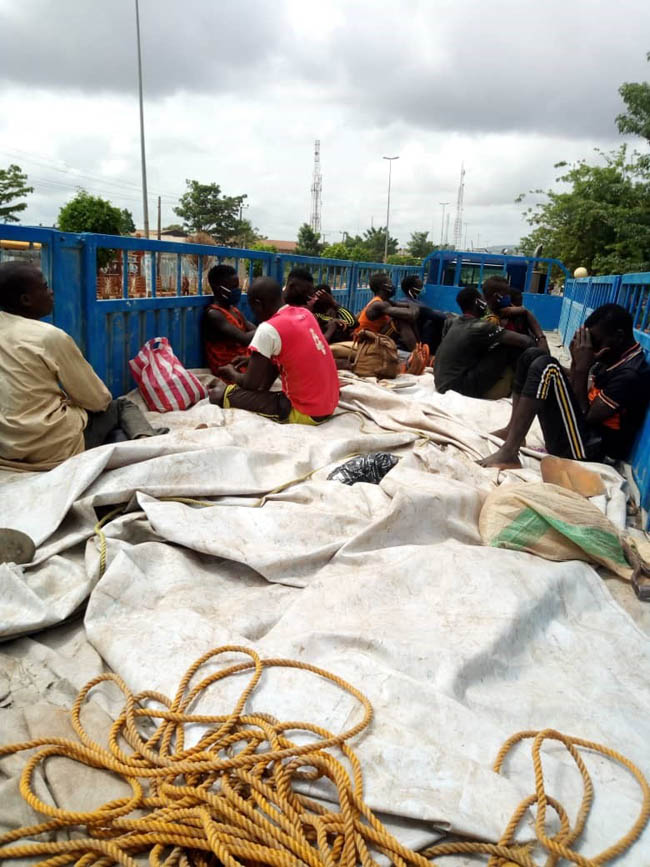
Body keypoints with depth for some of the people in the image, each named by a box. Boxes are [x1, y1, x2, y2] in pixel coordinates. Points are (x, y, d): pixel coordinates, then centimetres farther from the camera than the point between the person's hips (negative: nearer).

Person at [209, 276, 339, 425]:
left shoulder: (268, 329, -17)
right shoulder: (305, 313, 6)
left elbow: (251, 384, -10)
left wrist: (232, 373, 10)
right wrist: (252, 359, 22)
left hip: (306, 412, -8)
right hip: (330, 403, 8)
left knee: (221, 394, -9)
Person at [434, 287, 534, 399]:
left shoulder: (455, 323, 11)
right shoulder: (479, 326, -13)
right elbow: (523, 340, -12)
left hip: (442, 384, 9)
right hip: (460, 388, -9)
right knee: (511, 347, -8)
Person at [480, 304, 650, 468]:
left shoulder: (630, 374, -18)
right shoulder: (615, 356, 10)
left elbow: (585, 417, -17)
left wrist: (582, 368, -17)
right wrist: (577, 362, -3)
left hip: (587, 447, -9)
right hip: (579, 425, 10)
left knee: (545, 367, -26)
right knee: (533, 355, 5)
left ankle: (508, 453, -27)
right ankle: (512, 430, 3)